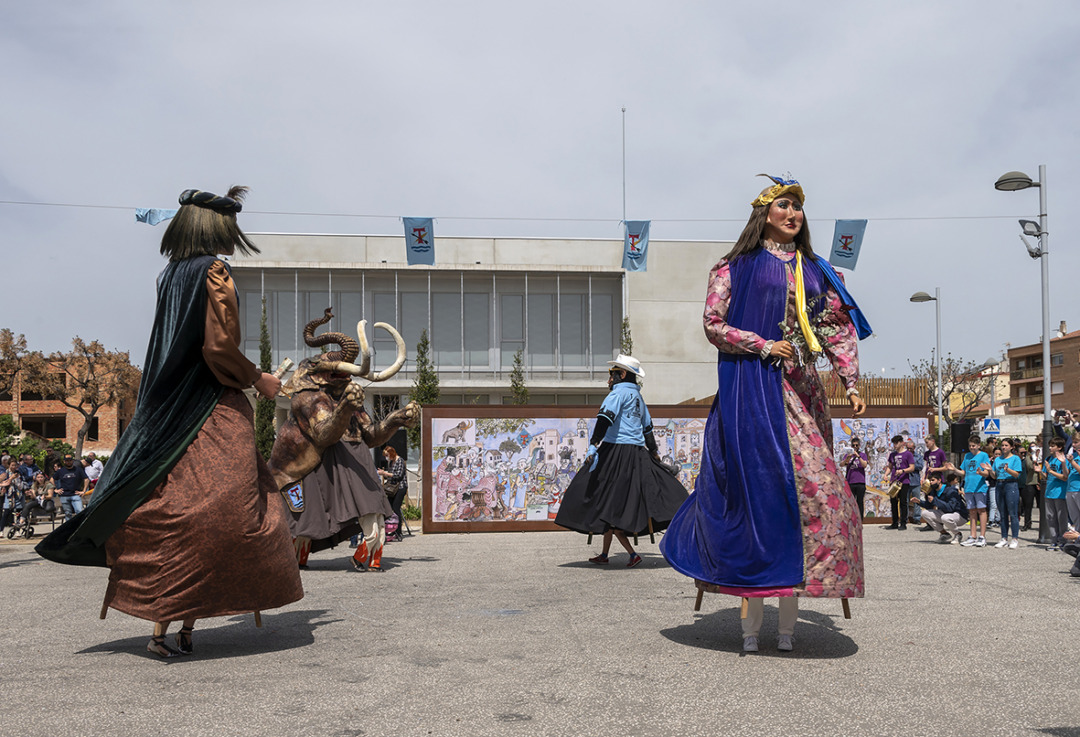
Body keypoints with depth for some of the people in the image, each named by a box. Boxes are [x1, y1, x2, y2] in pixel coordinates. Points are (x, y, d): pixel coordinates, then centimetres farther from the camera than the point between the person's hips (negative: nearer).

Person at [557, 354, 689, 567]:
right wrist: (654, 450, 42)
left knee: (609, 504, -5)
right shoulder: (638, 397, 20)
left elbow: (606, 417, -20)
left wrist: (593, 446, -28)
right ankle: (604, 554, 16)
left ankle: (632, 553, -11)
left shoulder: (619, 392, -5)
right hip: (637, 454, 8)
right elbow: (647, 427, 29)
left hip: (617, 451, -8)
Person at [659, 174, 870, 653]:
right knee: (759, 486, -10)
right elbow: (713, 324, 1)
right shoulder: (737, 266, 6)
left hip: (803, 390, 5)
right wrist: (763, 347, -10)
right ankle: (751, 624, -2)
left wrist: (851, 384, 6)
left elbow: (839, 329, 16)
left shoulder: (814, 270, 19)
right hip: (753, 388, -5)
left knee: (806, 485, -3)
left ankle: (787, 623, 4)